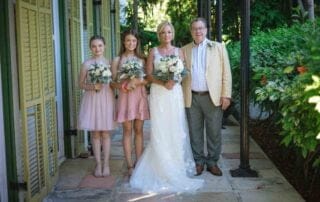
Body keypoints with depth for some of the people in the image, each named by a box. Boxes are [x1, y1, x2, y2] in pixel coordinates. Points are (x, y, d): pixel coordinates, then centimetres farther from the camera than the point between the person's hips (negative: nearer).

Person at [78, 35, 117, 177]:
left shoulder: (109, 63, 2)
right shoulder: (86, 64, 1)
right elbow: (81, 83, 4)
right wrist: (92, 87, -12)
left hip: (106, 99, 0)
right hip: (92, 100, 0)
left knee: (105, 133, 5)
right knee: (95, 134, 5)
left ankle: (106, 164, 15)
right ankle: (98, 164, 15)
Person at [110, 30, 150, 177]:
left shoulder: (142, 59, 7)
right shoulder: (117, 60, 4)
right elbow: (112, 82, 2)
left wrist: (137, 81, -14)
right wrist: (122, 85, -17)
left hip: (140, 96, 1)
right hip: (125, 97, -1)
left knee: (139, 130, 6)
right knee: (127, 130, 1)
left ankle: (138, 163, 14)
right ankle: (130, 165, 6)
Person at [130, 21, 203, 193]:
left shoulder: (178, 51, 8)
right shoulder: (153, 51, 5)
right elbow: (149, 75, -1)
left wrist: (174, 81, -16)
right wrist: (163, 82, -17)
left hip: (175, 93, 1)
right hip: (158, 94, -1)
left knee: (176, 129, 2)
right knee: (160, 130, -1)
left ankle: (177, 165, 13)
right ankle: (162, 167, 8)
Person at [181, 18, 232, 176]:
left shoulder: (218, 47, 5)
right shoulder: (184, 50, 10)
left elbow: (226, 72, 1)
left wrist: (226, 95, -6)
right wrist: (180, 96, 0)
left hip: (212, 97, -1)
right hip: (192, 98, 2)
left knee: (214, 132, 5)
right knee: (195, 132, 9)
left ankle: (212, 162, 18)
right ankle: (198, 161, 21)